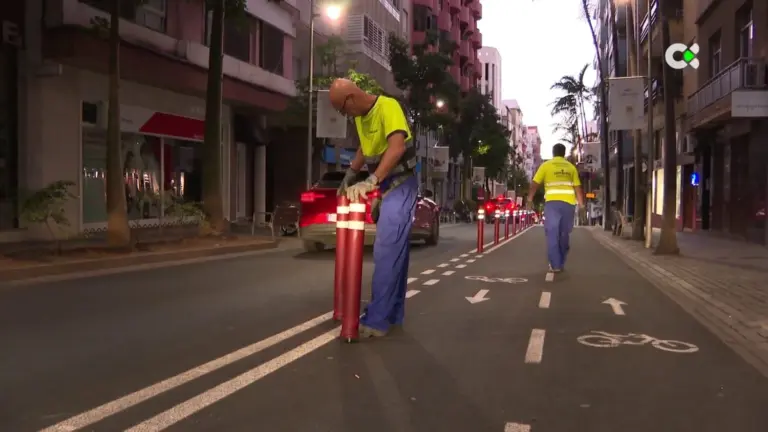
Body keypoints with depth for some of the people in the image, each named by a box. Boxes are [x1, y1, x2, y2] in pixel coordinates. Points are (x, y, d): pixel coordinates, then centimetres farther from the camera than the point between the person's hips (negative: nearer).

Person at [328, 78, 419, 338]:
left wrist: (370, 181, -40)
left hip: (400, 187, -9)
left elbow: (397, 147, -33)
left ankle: (377, 321, -8)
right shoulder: (359, 116, 9)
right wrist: (349, 176, 18)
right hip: (383, 187, 9)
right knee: (394, 251, 13)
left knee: (386, 252, -12)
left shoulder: (388, 107, -19)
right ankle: (393, 315, 21)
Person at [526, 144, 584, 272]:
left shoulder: (546, 165, 7)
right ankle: (561, 264, 19)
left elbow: (534, 184, 2)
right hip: (568, 203, 3)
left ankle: (555, 265, -4)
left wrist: (529, 200, 8)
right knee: (564, 235, 12)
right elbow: (578, 188, 11)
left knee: (552, 234, 2)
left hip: (552, 202, -2)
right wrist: (581, 205, 16)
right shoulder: (571, 167, 14)